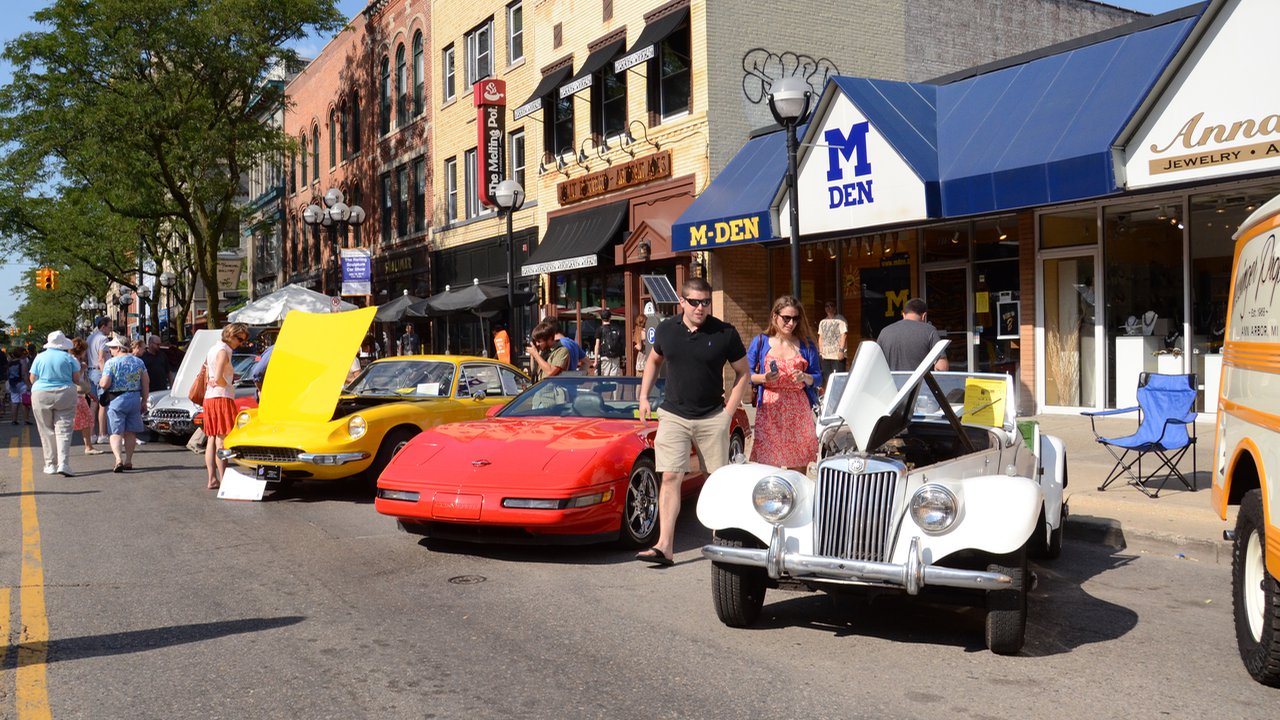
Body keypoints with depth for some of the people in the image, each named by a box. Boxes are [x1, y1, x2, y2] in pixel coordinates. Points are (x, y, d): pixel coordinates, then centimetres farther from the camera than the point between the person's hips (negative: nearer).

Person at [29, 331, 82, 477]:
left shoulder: (40, 357, 1)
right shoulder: (69, 358, -1)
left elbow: (32, 379, 5)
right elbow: (76, 379, 1)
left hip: (41, 395, 1)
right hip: (65, 395, -1)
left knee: (47, 431, 9)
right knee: (63, 430, -2)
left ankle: (50, 464, 11)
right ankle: (63, 464, -14)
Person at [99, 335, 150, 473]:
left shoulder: (111, 363, -9)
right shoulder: (139, 361, 6)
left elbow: (105, 384, -14)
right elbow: (145, 383, 7)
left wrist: (100, 383, 9)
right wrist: (144, 400, 13)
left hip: (116, 400, -4)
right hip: (134, 399, 4)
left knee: (116, 432, -2)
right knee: (131, 432, 12)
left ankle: (118, 459, -18)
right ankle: (128, 461, 16)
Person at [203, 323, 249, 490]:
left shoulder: (212, 349, 18)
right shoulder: (223, 351, -12)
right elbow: (218, 378, -21)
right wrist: (228, 386, -3)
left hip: (209, 399, 9)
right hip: (222, 398, -9)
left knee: (212, 438, 7)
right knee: (221, 440, -9)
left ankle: (212, 479, 7)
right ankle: (223, 480, -10)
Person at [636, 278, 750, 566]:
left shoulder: (725, 333, -5)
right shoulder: (666, 329, 1)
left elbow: (743, 373, 4)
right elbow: (653, 360, 19)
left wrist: (728, 411, -3)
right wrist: (644, 397, 9)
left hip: (713, 418, -1)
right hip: (673, 415, 1)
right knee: (670, 478, -8)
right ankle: (665, 546, -11)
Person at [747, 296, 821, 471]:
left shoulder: (806, 345, 10)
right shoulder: (760, 342, 5)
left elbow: (818, 378, 10)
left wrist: (805, 377, -12)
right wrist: (764, 378, -14)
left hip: (798, 411, 2)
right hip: (769, 409, -2)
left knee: (799, 468, 2)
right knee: (768, 467, -7)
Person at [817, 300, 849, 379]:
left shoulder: (840, 319, -1)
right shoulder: (822, 322, 17)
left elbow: (844, 335, -7)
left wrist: (841, 350, -15)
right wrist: (820, 351, 10)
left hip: (838, 355, -6)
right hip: (825, 355, 6)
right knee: (826, 378, 6)